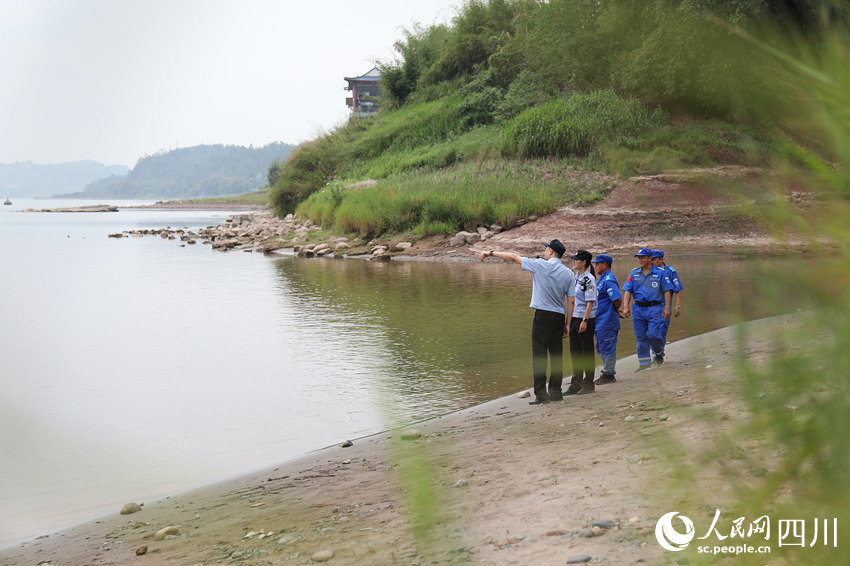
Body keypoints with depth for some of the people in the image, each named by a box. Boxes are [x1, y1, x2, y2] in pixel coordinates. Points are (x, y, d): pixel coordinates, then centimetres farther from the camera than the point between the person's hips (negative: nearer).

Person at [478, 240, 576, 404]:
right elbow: (571, 301, 7)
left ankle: (541, 393, -6)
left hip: (543, 315, -5)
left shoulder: (540, 265, -5)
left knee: (539, 354, -4)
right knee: (556, 355, 10)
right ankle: (555, 391, 13)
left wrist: (491, 253, 12)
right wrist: (567, 323, 13)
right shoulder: (568, 273, 9)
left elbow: (513, 257, 2)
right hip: (559, 317, 5)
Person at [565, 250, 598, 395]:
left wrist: (585, 321, -21)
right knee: (575, 352, 11)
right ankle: (576, 384, 18)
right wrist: (569, 320, 18)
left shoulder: (589, 279, -13)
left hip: (586, 319, -8)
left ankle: (588, 384, 9)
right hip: (575, 318, 8)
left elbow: (590, 302, -17)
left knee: (587, 352, 0)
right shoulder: (576, 277, 13)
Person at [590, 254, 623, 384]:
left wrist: (615, 311, -9)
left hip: (607, 322, -11)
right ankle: (606, 372, 26)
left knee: (607, 348, -3)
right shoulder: (601, 279, 15)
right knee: (601, 349, 17)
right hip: (600, 321, 11)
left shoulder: (608, 280, -18)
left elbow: (618, 299, -26)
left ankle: (609, 374, 5)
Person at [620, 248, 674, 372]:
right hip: (639, 309, 4)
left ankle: (659, 352, 20)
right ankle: (645, 363, 14)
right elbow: (627, 291, 4)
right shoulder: (634, 273, 7)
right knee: (641, 337, 5)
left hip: (655, 308, -4)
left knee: (653, 334, -11)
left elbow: (667, 291, -2)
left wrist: (667, 308, -8)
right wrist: (626, 307, -8)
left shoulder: (660, 273, -1)